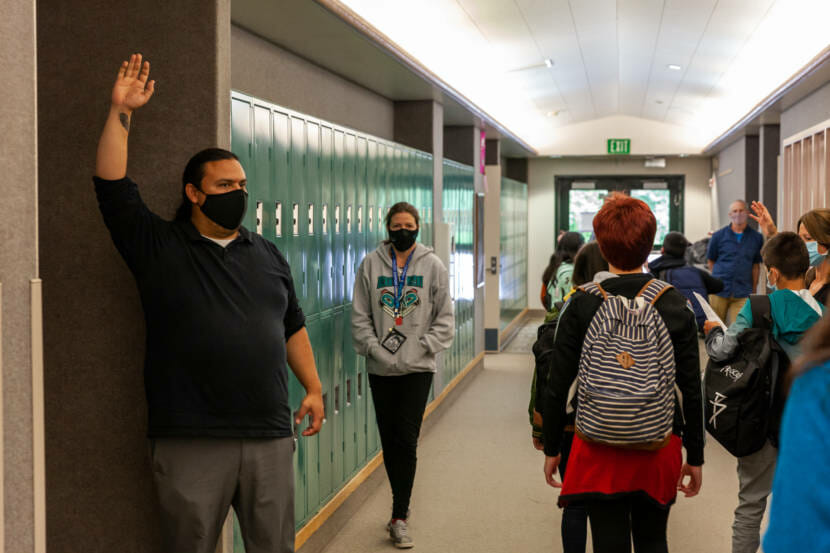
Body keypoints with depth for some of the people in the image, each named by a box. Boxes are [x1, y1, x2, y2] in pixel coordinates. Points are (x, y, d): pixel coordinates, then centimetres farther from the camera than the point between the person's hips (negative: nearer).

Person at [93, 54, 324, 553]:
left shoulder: (268, 255, 14)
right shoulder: (158, 247, 2)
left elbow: (293, 327, 18)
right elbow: (113, 187, -7)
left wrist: (313, 388, 13)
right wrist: (122, 112, -10)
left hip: (270, 433, 3)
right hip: (191, 441, -3)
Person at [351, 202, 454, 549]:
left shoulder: (433, 266, 2)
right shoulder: (371, 264, 4)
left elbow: (444, 318, 4)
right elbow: (360, 315, 5)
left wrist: (421, 348, -8)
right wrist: (374, 347, -8)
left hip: (417, 368, -2)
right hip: (380, 368, 2)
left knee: (406, 441, -7)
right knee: (389, 441, 9)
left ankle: (399, 517, 1)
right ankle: (402, 506, 26)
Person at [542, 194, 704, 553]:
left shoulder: (581, 306, -9)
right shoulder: (675, 305, -5)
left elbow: (557, 386, -6)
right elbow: (692, 389, -2)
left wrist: (552, 448, 6)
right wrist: (695, 456, 8)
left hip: (598, 451, -1)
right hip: (659, 447, 2)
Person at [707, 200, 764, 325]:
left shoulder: (756, 237, 6)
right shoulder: (718, 236, 4)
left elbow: (756, 265, 11)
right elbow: (710, 261, 14)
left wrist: (754, 290, 10)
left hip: (743, 293, 0)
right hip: (719, 291, 0)